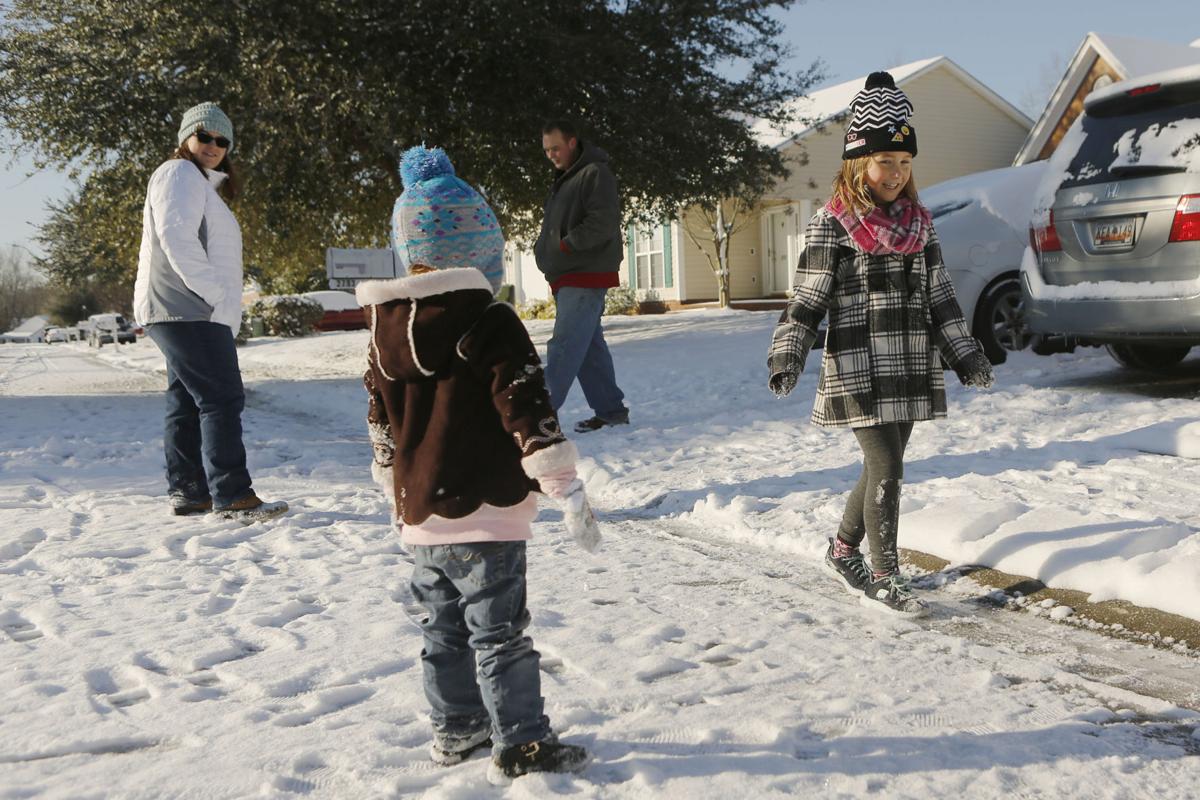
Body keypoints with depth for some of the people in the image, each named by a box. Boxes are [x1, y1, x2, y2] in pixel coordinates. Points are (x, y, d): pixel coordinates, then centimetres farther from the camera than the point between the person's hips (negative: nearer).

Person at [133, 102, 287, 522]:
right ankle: (232, 496, -15)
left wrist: (220, 299, 15)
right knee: (222, 398, -14)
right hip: (189, 310, -11)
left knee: (187, 401, 10)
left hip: (194, 312, 11)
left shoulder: (202, 184, 26)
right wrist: (212, 292, -19)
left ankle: (186, 491, 14)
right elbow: (176, 238, -18)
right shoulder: (180, 174, -5)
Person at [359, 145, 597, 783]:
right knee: (499, 634, 1)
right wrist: (565, 486, -12)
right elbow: (527, 410, -18)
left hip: (420, 517, 6)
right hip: (486, 515, -6)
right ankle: (520, 744, 9)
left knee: (444, 630, 19)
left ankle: (455, 729, 31)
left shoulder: (384, 329, 6)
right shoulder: (490, 323, -14)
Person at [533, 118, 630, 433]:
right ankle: (610, 409, 16)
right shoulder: (562, 180, 21)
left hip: (587, 276, -10)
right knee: (590, 345, 11)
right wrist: (544, 252, 9)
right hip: (565, 277, 10)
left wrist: (565, 245, -17)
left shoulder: (595, 174, -8)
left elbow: (604, 223, -20)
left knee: (564, 345, -13)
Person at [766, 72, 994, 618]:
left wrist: (965, 354, 12)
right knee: (886, 469, -8)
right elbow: (806, 300, -8)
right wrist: (786, 359, -18)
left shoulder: (919, 224, 12)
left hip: (910, 369, 6)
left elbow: (939, 297, 16)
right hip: (859, 370, -6)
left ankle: (843, 552, 32)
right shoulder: (831, 224, -6)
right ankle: (885, 578, 3)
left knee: (882, 468, 12)